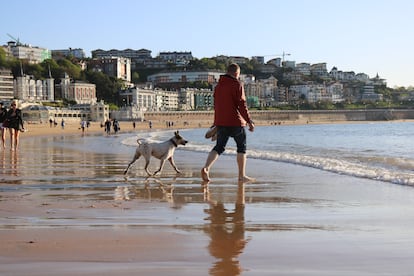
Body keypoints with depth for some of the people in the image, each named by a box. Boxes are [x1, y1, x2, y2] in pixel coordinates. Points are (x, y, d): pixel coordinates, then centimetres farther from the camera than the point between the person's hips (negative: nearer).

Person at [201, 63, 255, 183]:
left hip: (220, 122, 6)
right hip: (235, 122, -6)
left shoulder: (218, 85, 14)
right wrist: (249, 121, -11)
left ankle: (206, 167, -13)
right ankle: (242, 175, 10)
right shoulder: (237, 84, -9)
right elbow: (242, 105, -14)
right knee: (241, 147, 8)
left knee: (219, 147, 9)